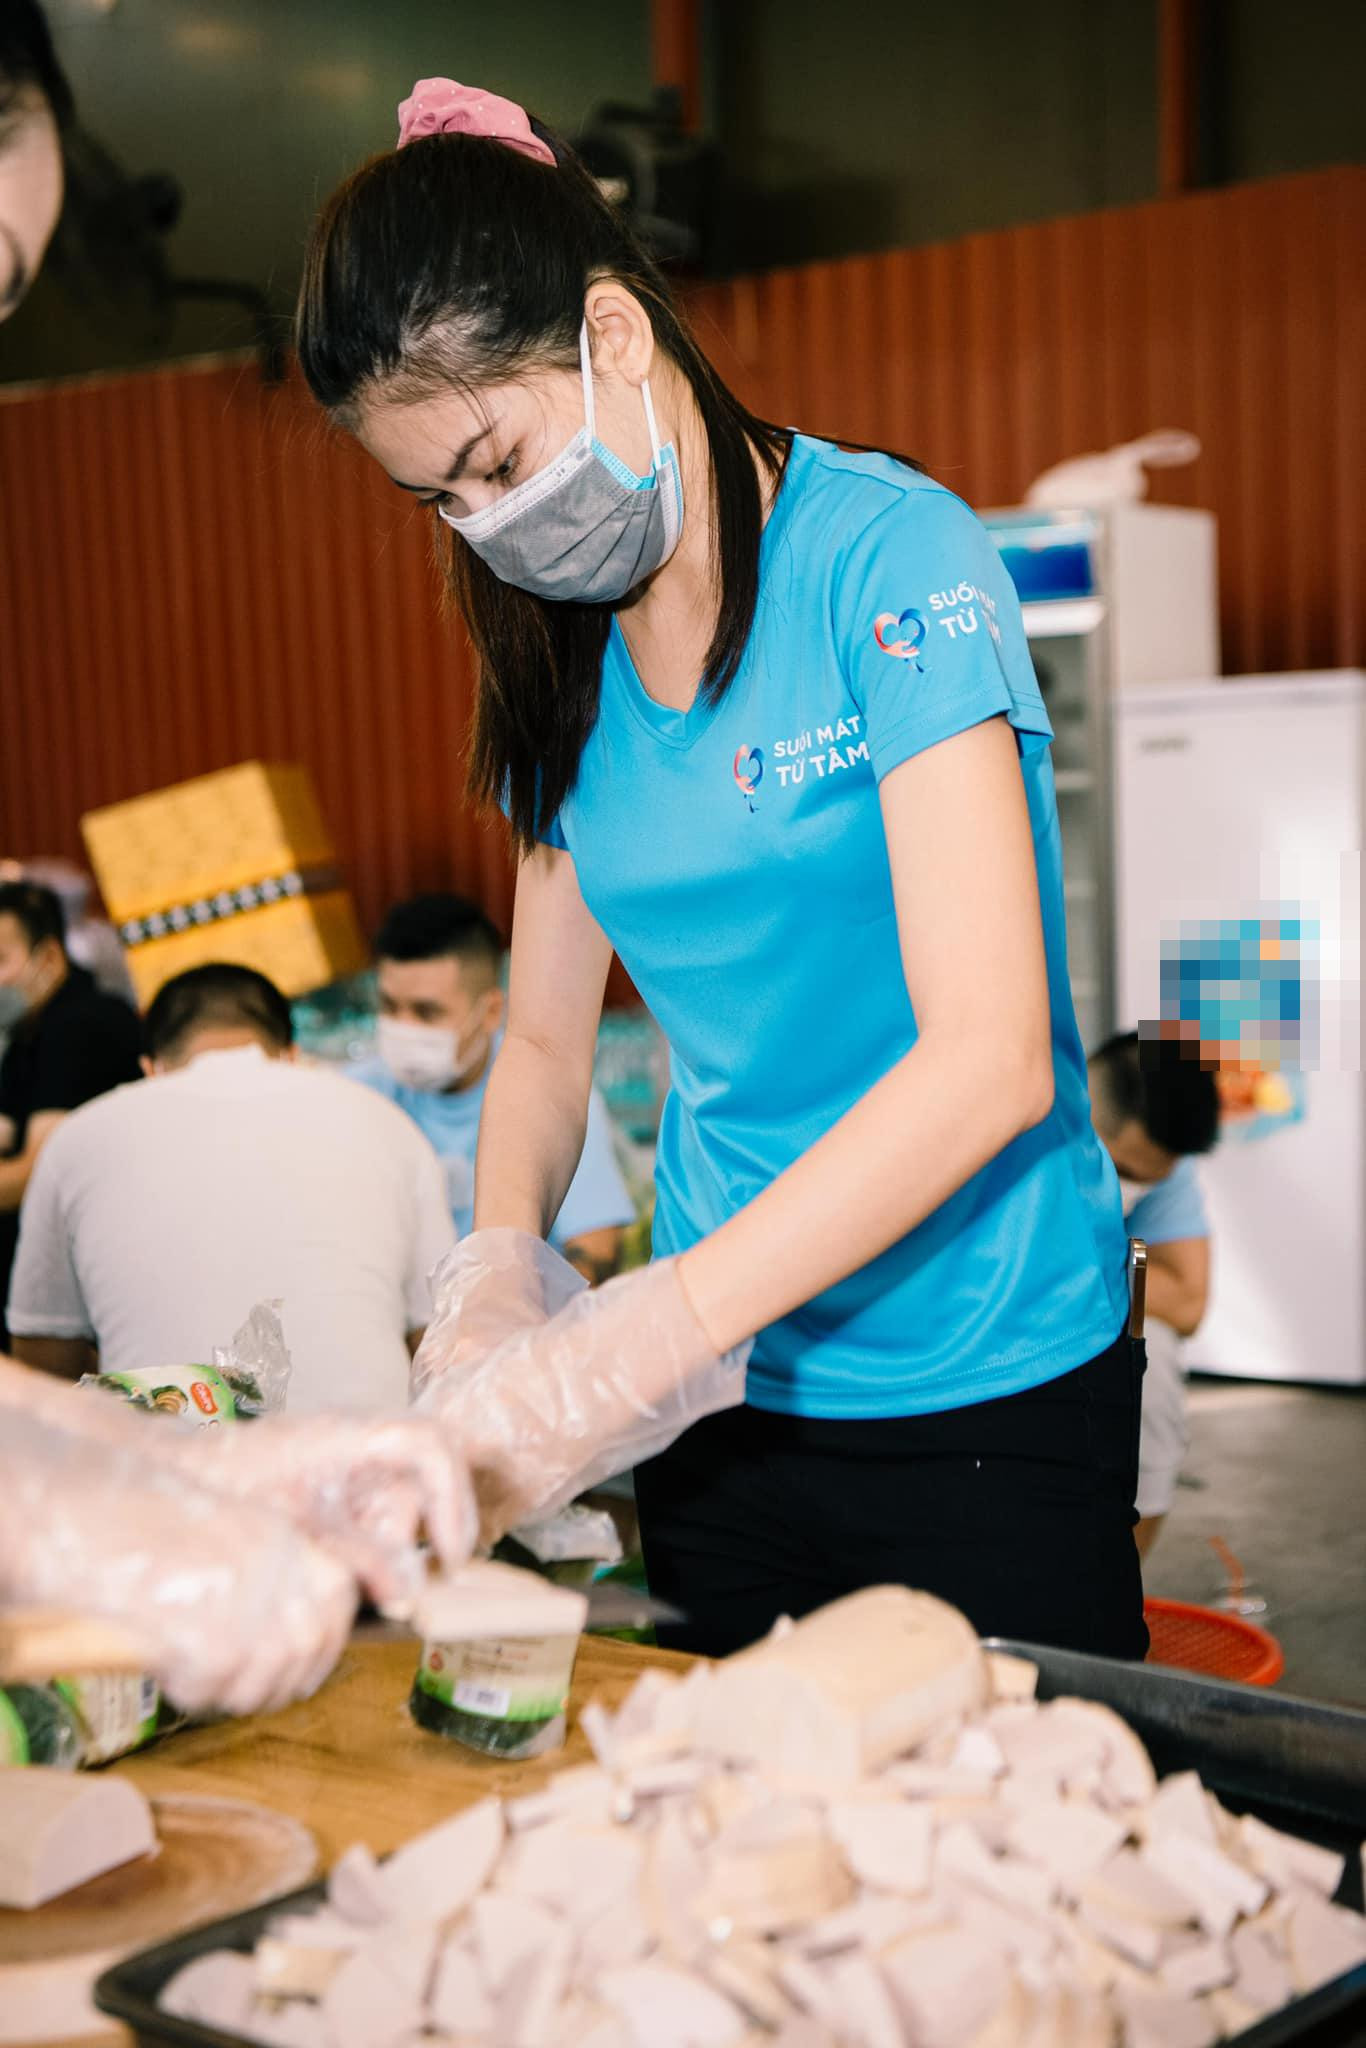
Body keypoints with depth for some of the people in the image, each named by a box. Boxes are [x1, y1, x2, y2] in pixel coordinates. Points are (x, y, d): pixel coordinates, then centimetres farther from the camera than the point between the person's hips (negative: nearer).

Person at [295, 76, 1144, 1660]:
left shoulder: (889, 555, -13)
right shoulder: (566, 660, 6)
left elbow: (990, 1057, -21)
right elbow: (546, 1036, 10)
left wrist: (670, 1311, -27)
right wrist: (501, 1264, -10)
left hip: (980, 1401, -5)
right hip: (719, 1398, 5)